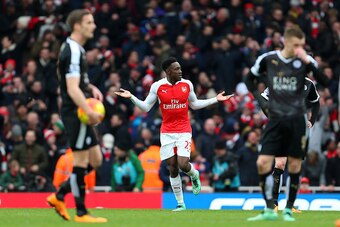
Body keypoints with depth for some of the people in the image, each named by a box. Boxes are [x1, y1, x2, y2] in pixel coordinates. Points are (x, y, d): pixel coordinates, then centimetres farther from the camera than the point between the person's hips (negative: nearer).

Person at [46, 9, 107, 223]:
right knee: (81, 161, -5)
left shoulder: (75, 48, 15)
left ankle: (59, 195, 15)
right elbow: (72, 89, -25)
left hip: (80, 113, 10)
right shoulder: (73, 51, -16)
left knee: (95, 160, 12)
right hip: (75, 112, -10)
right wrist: (89, 111, -34)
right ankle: (81, 213, 2)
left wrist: (91, 88, 12)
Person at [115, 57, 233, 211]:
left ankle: (194, 175, 22)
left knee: (183, 164, -16)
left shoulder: (187, 84, 2)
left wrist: (216, 100, 13)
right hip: (167, 132, 0)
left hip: (184, 130, 0)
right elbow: (146, 107, 4)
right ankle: (180, 204, 10)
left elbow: (194, 104, 16)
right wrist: (131, 97, -10)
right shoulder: (157, 86, -3)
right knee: (172, 169, 0)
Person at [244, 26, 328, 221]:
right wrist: (259, 99, 3)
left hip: (297, 119, -1)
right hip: (276, 119, 1)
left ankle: (289, 209, 14)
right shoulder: (267, 59, 0)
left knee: (295, 165, 1)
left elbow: (325, 81, -16)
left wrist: (308, 62, -26)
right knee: (263, 163, -9)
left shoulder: (305, 61, -4)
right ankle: (270, 209, 1)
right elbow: (250, 79, 16)